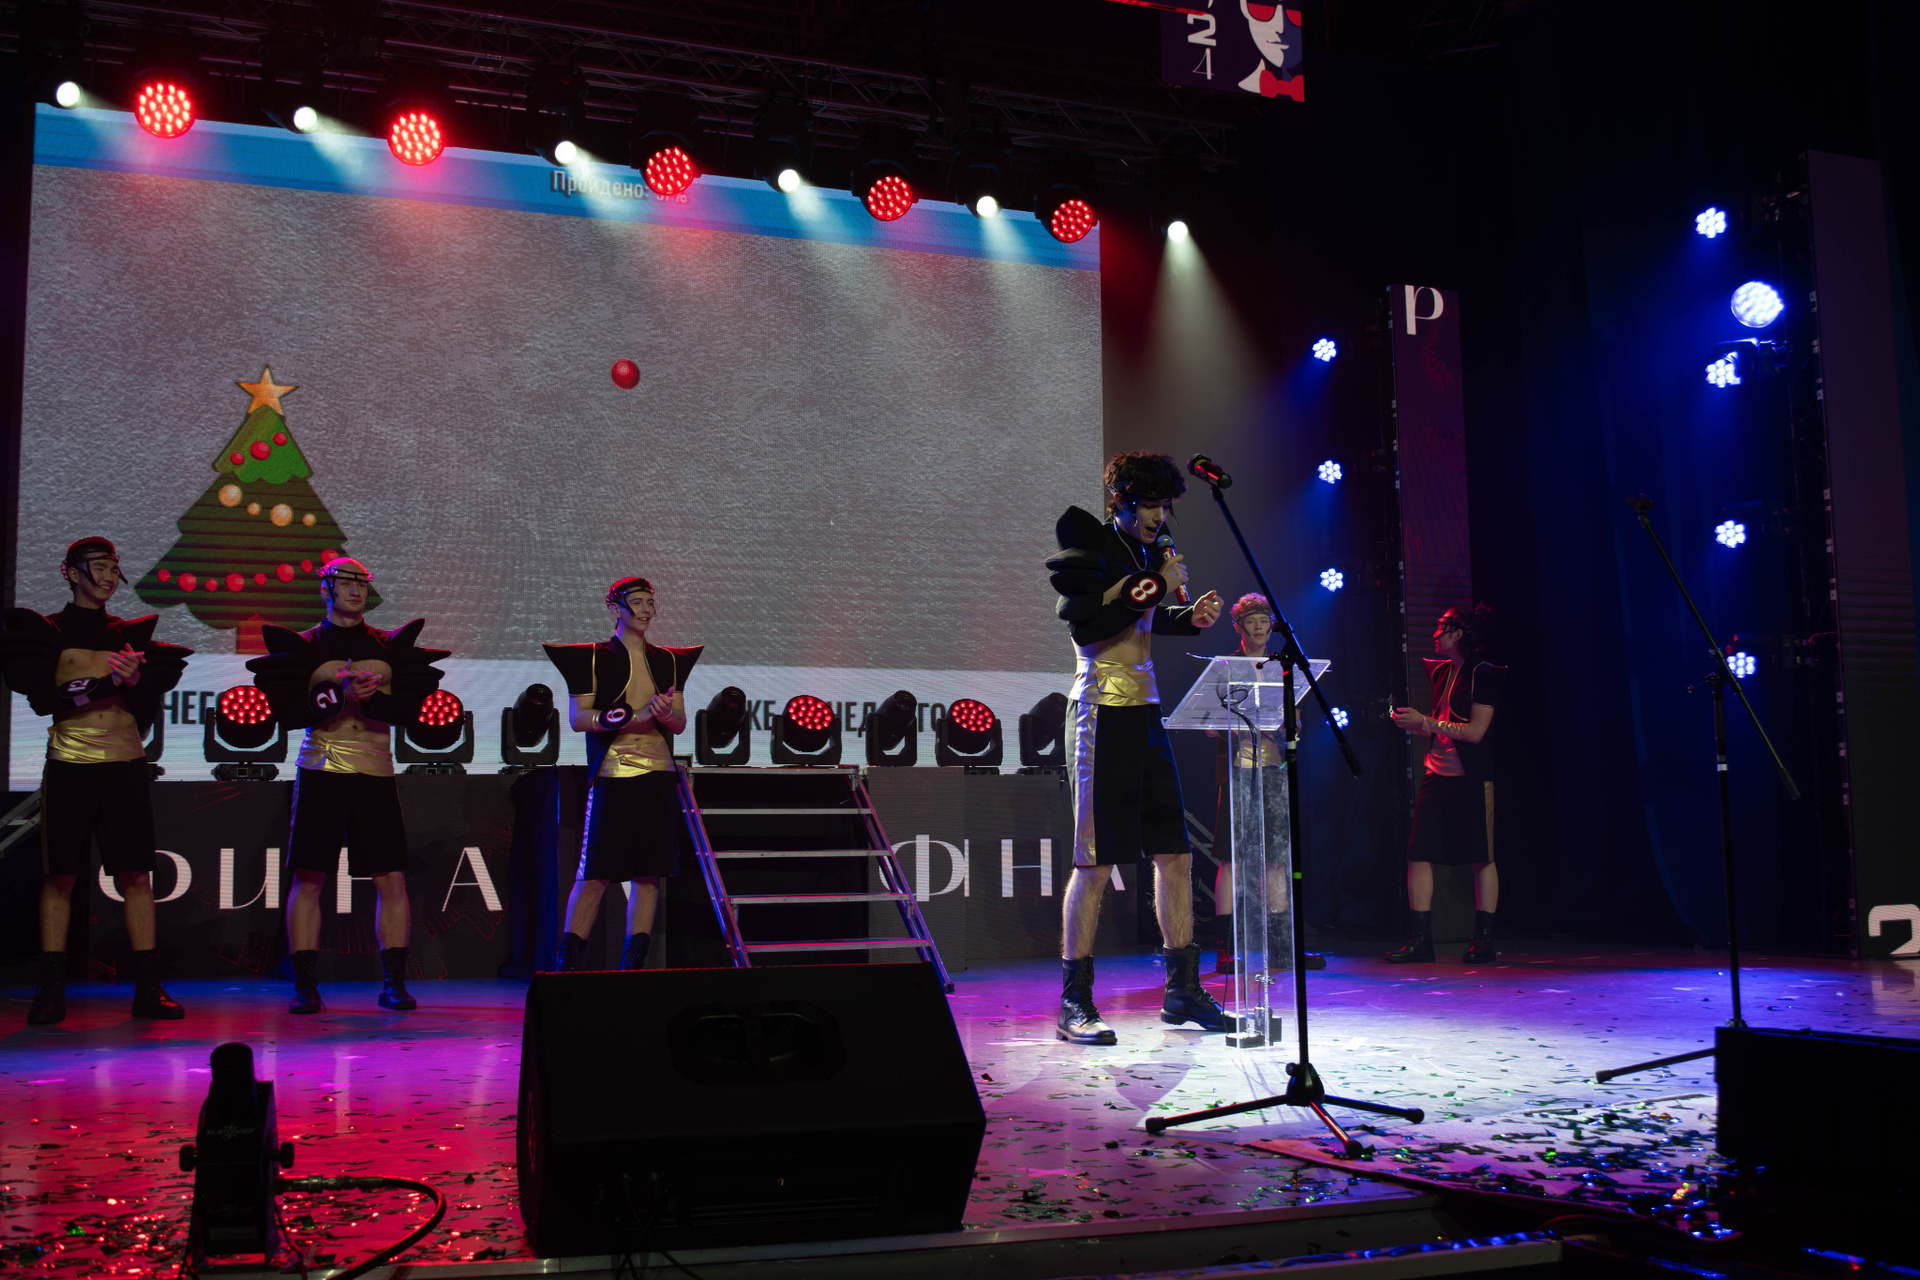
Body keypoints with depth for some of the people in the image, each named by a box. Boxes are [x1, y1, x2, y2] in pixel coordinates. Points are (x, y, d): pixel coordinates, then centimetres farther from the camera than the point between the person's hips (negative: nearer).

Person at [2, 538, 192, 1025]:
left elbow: (151, 704, 10)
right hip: (70, 765, -2)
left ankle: (148, 989, 1)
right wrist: (107, 682, -16)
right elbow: (43, 697, -7)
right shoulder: (47, 630, 6)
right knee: (59, 877, -2)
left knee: (137, 876, -1)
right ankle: (52, 991, 5)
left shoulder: (130, 634, 15)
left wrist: (135, 679, -11)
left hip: (127, 766, 3)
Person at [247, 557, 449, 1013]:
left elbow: (409, 707, 1)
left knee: (392, 880, -2)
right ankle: (305, 986, 4)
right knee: (308, 877, -4)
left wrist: (371, 697, -17)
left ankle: (394, 983, 5)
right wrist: (338, 694, -17)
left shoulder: (391, 645, 11)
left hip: (376, 774, 2)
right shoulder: (303, 645, 6)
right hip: (321, 771, -1)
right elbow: (289, 712, -4)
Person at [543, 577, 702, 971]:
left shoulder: (668, 661, 17)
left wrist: (666, 714, -11)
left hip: (660, 776, 5)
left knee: (650, 873, 3)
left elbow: (681, 722, 13)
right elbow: (578, 718, -5)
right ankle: (568, 966, 1)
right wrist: (635, 715, -15)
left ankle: (632, 966, 11)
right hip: (613, 776, -4)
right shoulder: (592, 657, 4)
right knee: (592, 876, -7)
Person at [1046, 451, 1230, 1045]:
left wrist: (1190, 616, 10)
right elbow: (1086, 627, -17)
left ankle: (1182, 991, 17)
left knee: (1175, 854, 8)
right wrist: (1154, 587, -14)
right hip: (1103, 711, -8)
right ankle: (1073, 1005, -1)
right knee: (1096, 863, -7)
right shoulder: (1086, 547, -5)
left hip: (1146, 711, 8)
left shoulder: (1146, 554, 17)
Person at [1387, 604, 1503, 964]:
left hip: (1472, 779, -7)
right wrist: (1414, 723, 7)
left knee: (1481, 858, 1)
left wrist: (1426, 722, -13)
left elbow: (1474, 731, -15)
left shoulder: (1483, 675, -7)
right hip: (1437, 776, 7)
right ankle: (1419, 939, 2)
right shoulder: (1440, 672, 15)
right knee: (1418, 855, -1)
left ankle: (1484, 940, 8)